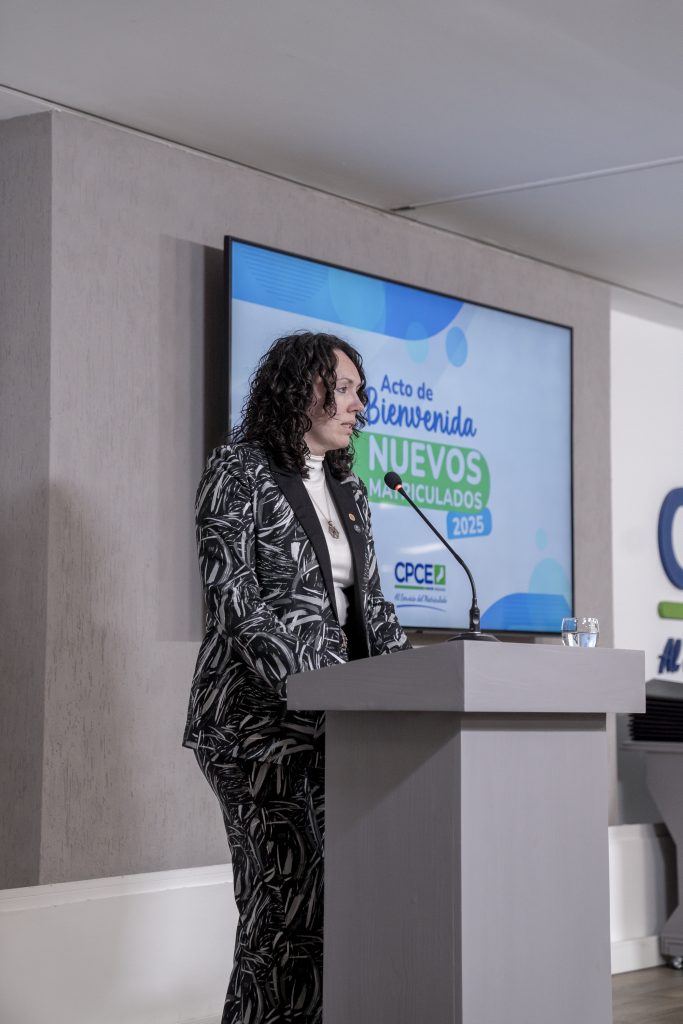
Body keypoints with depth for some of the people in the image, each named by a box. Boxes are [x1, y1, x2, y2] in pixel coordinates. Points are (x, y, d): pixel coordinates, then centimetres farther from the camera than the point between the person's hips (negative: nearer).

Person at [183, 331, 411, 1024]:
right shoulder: (240, 470, -2)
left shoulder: (348, 492, 19)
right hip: (259, 715, -7)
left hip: (339, 720, 7)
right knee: (292, 902, -12)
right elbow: (234, 598, -12)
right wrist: (316, 685, -22)